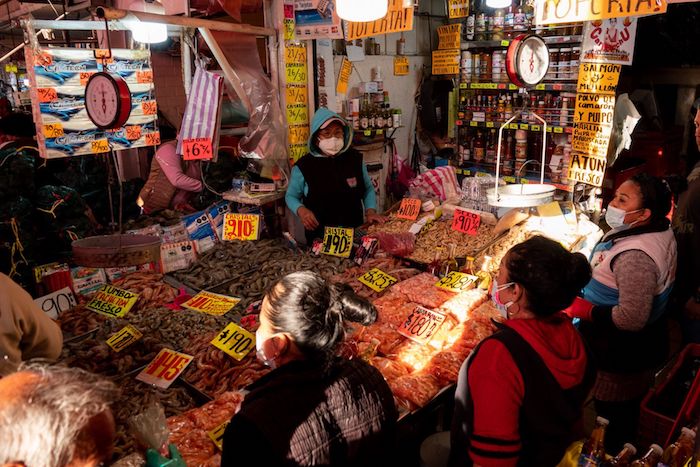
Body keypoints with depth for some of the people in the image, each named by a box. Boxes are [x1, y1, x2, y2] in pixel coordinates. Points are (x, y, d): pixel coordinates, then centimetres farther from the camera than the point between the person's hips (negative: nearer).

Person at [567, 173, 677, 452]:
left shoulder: (635, 256, -33)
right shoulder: (661, 231, 0)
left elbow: (632, 318, -35)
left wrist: (586, 310, -22)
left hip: (620, 359, -10)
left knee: (614, 422, 11)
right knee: (627, 413, 29)